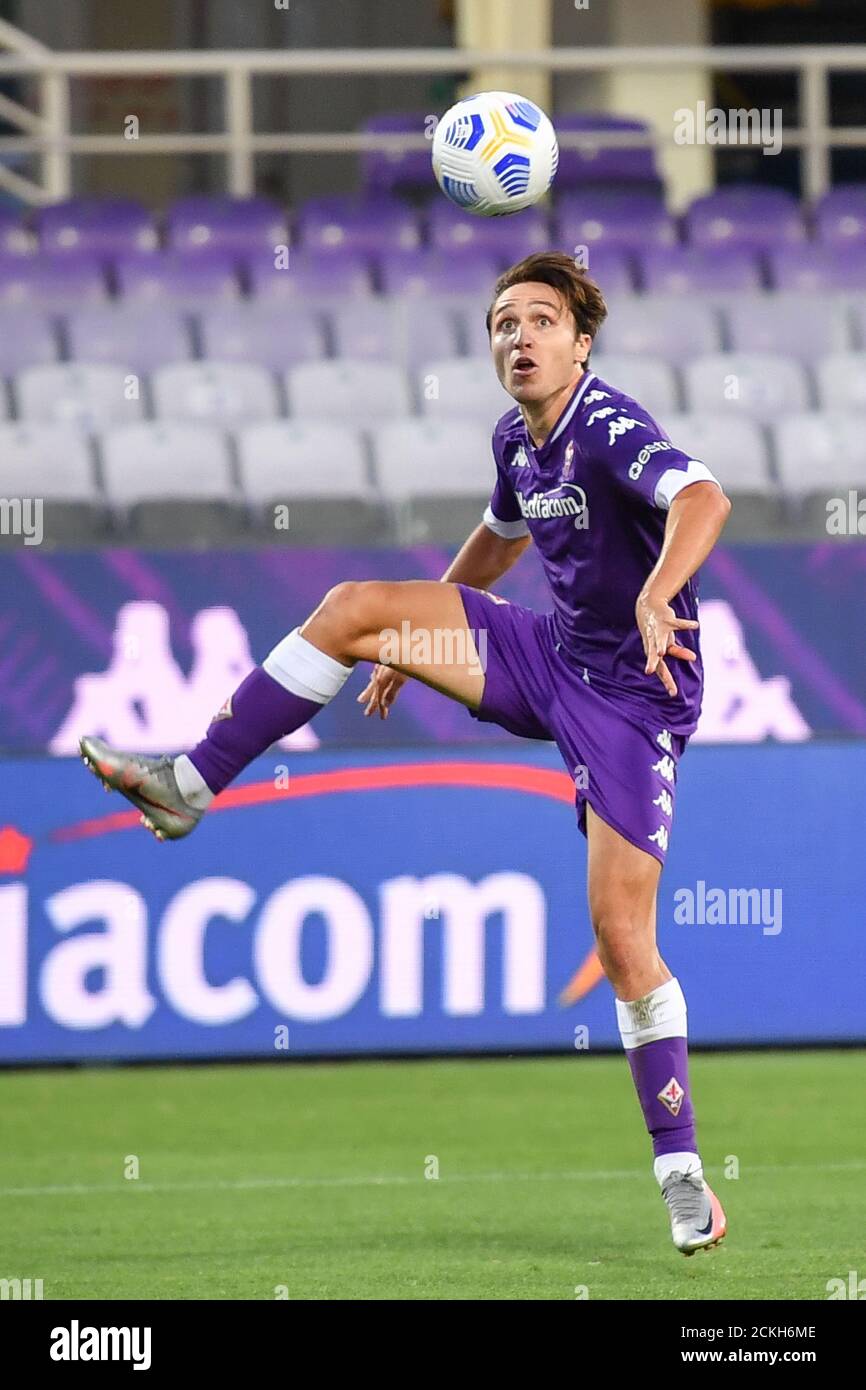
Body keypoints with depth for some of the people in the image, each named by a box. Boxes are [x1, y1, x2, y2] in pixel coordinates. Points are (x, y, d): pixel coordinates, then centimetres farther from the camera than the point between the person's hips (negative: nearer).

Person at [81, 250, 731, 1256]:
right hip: (553, 657, 8)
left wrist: (656, 596, -60)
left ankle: (681, 1172, -3)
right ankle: (188, 786, 2)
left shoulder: (610, 430, -22)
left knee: (622, 933, -13)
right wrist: (416, 643, 35)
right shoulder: (516, 440, 5)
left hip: (630, 696, -8)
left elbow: (702, 500, -42)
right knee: (352, 608, -5)